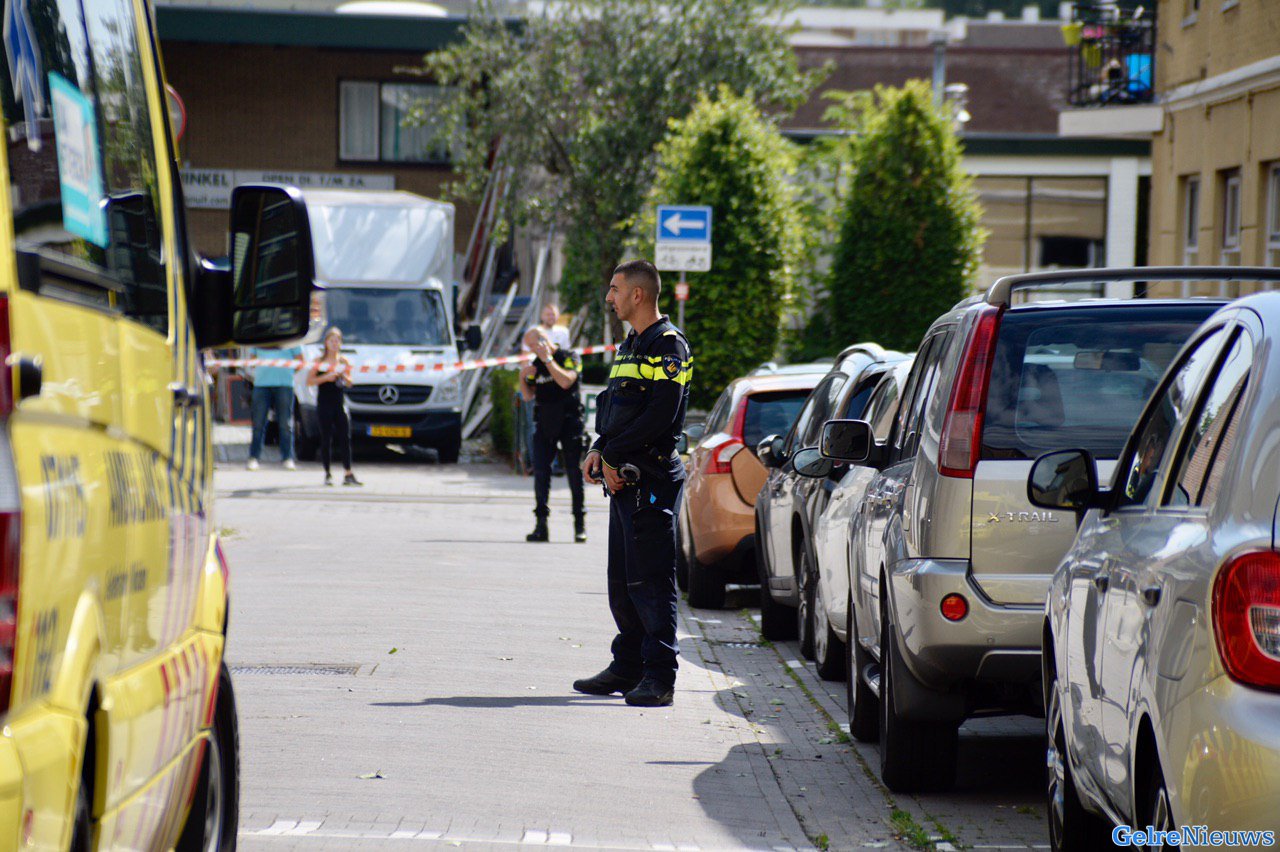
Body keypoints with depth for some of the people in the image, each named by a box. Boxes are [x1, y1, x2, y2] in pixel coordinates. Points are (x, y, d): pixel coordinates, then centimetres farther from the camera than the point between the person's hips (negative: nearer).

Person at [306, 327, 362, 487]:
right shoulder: (319, 361, 2)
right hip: (324, 404, -3)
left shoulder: (343, 361, 11)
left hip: (340, 403, 3)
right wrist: (326, 377, -15)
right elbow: (309, 380, -4)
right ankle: (327, 474, 7)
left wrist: (343, 376, -6)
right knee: (326, 439, 0)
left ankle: (348, 475, -5)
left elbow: (349, 383, 15)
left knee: (345, 438, -4)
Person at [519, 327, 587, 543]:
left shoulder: (568, 357, -4)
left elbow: (566, 381, -22)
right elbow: (528, 396, 12)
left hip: (569, 422, -5)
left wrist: (548, 359, -18)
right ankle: (541, 523, -1)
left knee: (574, 472, 0)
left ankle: (580, 524, 7)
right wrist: (523, 378, -5)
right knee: (540, 471, -3)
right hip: (544, 422, 5)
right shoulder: (536, 364, 11)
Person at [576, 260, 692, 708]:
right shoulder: (630, 346, 20)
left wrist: (614, 455, -14)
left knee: (650, 580, -9)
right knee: (621, 581, 12)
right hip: (623, 479, 10)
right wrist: (601, 451, 5)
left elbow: (662, 414, -19)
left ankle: (659, 677, -8)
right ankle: (628, 667, 20)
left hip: (652, 480, -10)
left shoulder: (667, 344, -10)